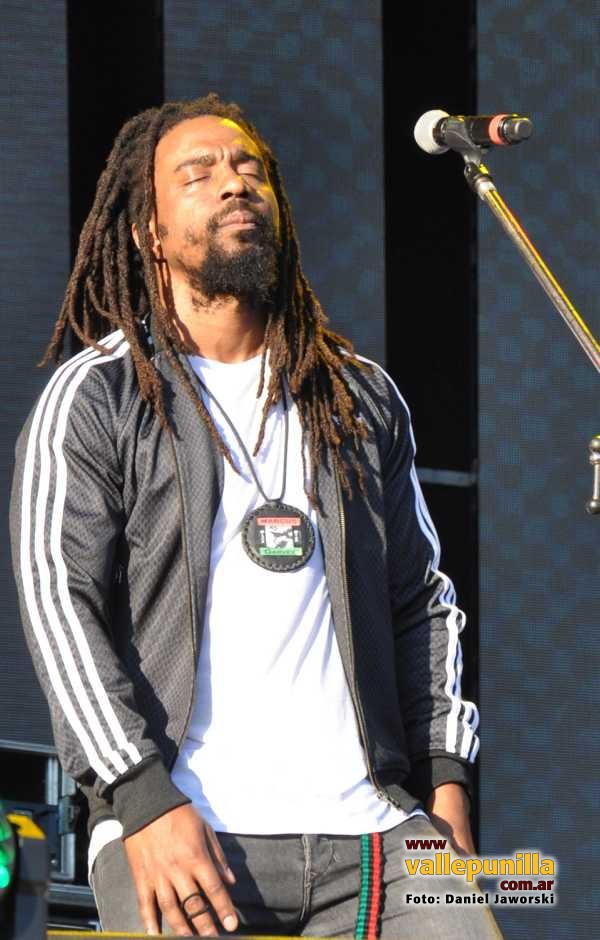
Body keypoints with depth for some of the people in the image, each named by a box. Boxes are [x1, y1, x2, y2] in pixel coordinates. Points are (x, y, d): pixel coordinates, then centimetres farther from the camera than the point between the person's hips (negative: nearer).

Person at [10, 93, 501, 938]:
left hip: (369, 827, 3)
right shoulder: (93, 397, 6)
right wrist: (145, 800, -14)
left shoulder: (362, 399, 21)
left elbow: (422, 601, 22)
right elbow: (58, 602, -3)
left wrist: (445, 778, 9)